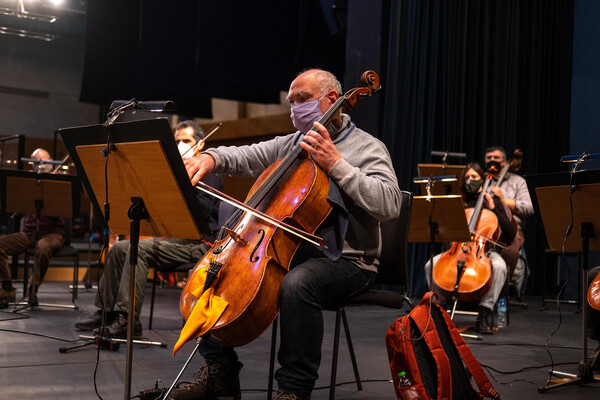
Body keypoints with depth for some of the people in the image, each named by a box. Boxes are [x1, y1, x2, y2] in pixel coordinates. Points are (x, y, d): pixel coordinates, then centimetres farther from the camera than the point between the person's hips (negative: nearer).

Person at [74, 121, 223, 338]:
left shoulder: (209, 172, -2)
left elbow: (204, 211, -18)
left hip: (197, 243, -9)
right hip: (172, 237, 9)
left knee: (139, 249, -27)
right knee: (119, 247, -3)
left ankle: (128, 320, -29)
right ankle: (105, 311, 2)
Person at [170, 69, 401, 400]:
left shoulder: (366, 148, -4)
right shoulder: (289, 144, 16)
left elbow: (389, 205, -20)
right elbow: (243, 157, 13)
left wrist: (336, 164, -21)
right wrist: (211, 158, -10)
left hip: (345, 261, -7)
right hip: (285, 252, 7)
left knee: (297, 283, -39)